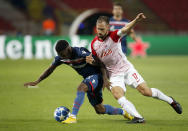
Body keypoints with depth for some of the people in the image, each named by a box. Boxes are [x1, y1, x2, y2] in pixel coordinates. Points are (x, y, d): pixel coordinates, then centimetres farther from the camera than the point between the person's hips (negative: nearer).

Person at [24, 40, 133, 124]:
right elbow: (50, 69, 5)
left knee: (81, 87, -36)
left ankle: (73, 117, -35)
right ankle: (122, 112, 36)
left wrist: (105, 78, -27)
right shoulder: (61, 58, -8)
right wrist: (37, 82, -3)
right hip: (88, 79, 8)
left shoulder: (81, 53, -28)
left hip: (96, 75, -8)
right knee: (99, 110, 10)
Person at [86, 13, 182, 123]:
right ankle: (138, 117, -34)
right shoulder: (94, 44, -1)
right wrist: (90, 60, -12)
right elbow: (96, 60, 13)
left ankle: (171, 101, 19)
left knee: (146, 91, -7)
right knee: (118, 95, -26)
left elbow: (125, 30, -33)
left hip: (126, 69, -3)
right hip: (114, 75, 3)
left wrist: (136, 20, -54)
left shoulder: (113, 36, -13)